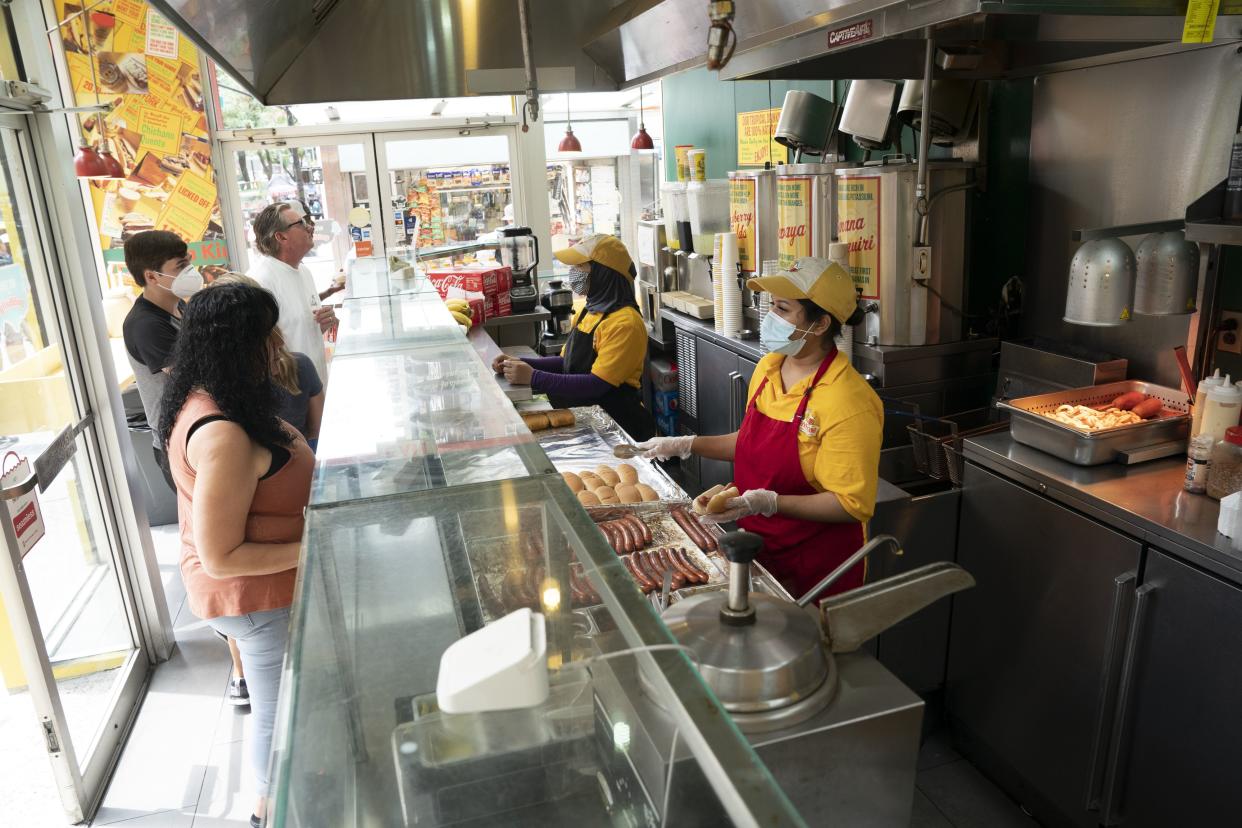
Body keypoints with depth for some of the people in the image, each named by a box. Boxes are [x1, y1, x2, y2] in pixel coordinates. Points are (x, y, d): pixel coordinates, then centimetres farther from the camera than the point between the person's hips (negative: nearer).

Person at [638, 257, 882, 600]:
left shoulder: (850, 403, -24)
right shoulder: (767, 368, 0)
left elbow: (851, 505, -23)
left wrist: (769, 502, -31)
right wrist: (685, 445, 8)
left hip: (816, 566, -7)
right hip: (758, 548, 7)